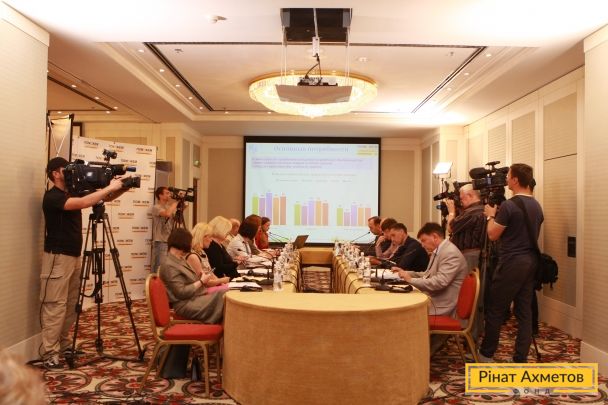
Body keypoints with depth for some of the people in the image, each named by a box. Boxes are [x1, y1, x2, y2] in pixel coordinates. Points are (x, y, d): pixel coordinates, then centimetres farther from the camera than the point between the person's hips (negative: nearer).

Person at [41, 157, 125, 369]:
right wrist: (110, 187, -24)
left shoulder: (72, 193, 12)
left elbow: (104, 198, 10)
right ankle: (49, 353, -2)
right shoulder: (52, 196, -14)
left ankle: (63, 345, 21)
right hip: (58, 257, -8)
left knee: (71, 305, 11)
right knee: (56, 306, -7)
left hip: (74, 256, 8)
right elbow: (84, 203, -30)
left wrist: (120, 189, -9)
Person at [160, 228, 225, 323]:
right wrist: (201, 282, -12)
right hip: (186, 305, -9)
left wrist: (199, 277, 2)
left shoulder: (180, 260, 14)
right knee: (222, 300, -20)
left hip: (195, 298, 9)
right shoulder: (169, 265, -15)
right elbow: (181, 292, -20)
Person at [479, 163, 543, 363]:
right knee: (525, 311, 9)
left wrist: (490, 216, 9)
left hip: (511, 263, -7)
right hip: (531, 262, 8)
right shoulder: (537, 206, 9)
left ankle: (486, 354, 14)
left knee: (495, 310, 3)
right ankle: (521, 359, 12)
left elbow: (492, 235, -8)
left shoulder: (508, 206, -15)